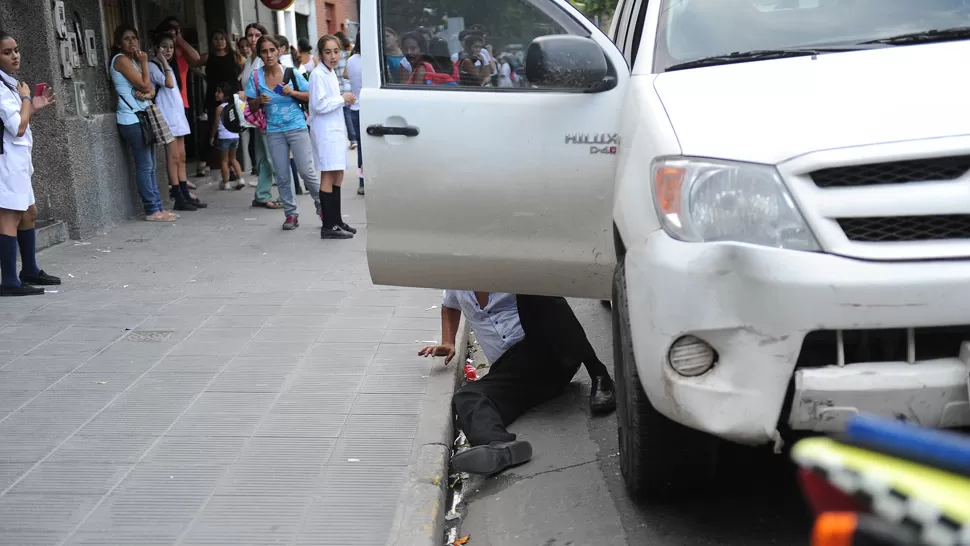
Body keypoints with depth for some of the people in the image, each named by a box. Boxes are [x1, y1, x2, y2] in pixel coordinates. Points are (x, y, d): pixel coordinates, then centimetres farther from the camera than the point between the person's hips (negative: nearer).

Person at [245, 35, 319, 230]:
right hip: (274, 132, 2)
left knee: (307, 171, -4)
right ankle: (291, 214, 15)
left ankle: (321, 206, 13)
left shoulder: (291, 73, -3)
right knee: (282, 177, 5)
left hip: (297, 128, -2)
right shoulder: (256, 77, 2)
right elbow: (251, 106, 8)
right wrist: (259, 100, -13)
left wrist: (293, 92, -16)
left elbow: (311, 96, 1)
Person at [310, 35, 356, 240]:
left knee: (338, 175, 13)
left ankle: (336, 221, 22)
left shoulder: (331, 73, 15)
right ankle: (328, 226, -5)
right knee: (329, 176, -8)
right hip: (325, 130, -10)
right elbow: (319, 105, -20)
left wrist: (344, 101, 8)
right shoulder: (318, 74, -13)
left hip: (336, 128, 10)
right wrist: (342, 99, -13)